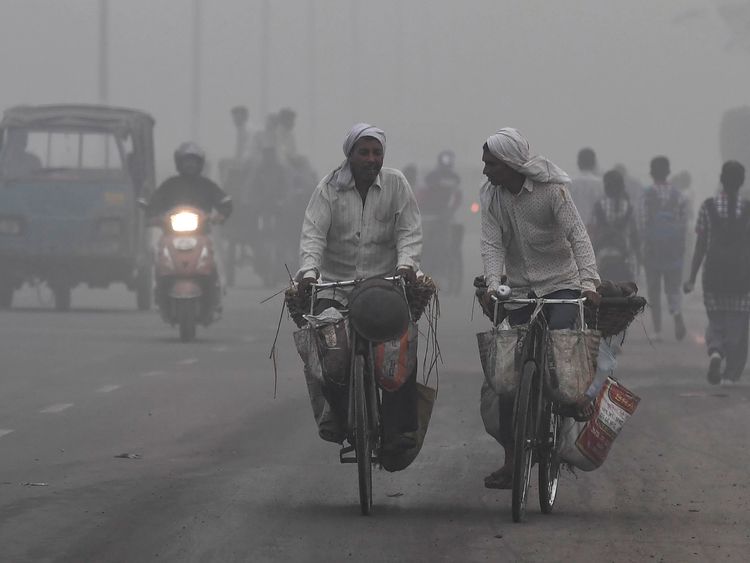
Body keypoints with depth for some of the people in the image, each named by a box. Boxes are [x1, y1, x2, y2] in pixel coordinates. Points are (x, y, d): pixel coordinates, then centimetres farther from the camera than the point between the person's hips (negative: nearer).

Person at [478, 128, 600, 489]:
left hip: (561, 284, -4)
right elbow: (492, 243, -9)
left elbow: (576, 234, -20)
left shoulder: (551, 189, -13)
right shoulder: (491, 196, -1)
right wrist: (493, 284, -27)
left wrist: (589, 281, -33)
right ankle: (510, 461, 3)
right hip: (520, 291, 4)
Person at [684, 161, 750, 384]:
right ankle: (732, 372, 5)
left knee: (716, 323, 12)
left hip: (714, 275, 1)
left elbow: (700, 247, -2)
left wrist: (692, 278, 4)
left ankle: (715, 351, -17)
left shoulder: (708, 207, -4)